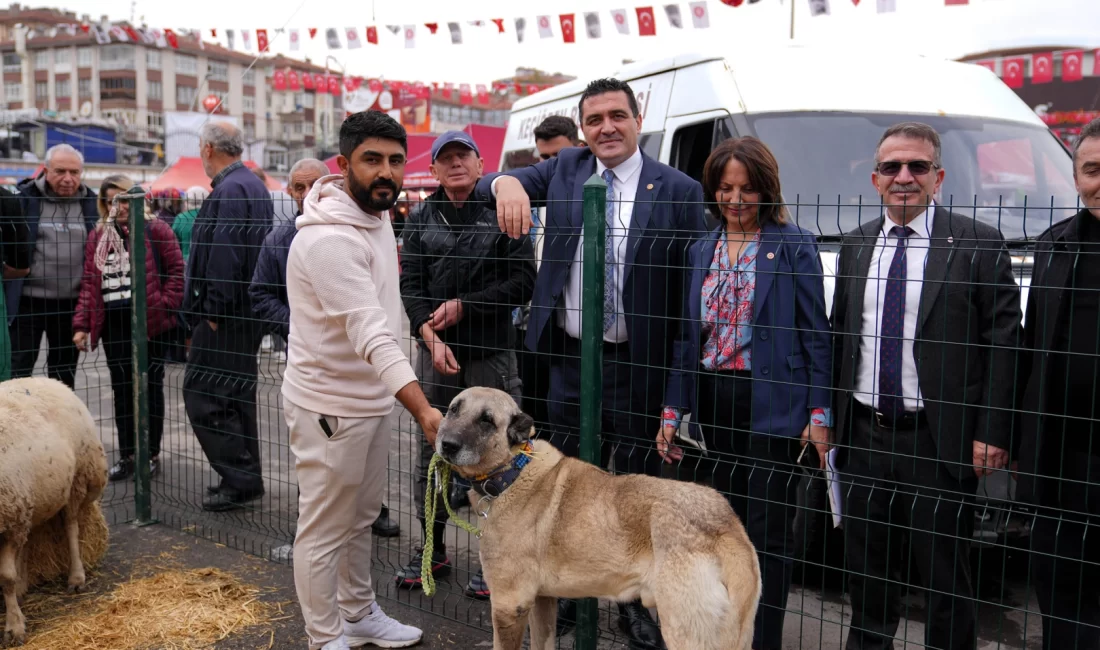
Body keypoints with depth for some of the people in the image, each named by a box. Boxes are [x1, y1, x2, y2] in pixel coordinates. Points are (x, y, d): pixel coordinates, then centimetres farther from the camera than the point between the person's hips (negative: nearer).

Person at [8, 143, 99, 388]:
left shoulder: (91, 202, 5)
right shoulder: (24, 197, -3)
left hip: (71, 303, 3)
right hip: (28, 301, -3)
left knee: (64, 369, 15)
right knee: (18, 368, 2)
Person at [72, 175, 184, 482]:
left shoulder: (155, 230, -1)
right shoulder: (97, 237, 13)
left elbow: (176, 269, -4)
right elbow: (89, 283, 11)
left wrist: (165, 305, -13)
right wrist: (81, 324, 5)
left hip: (148, 321, -4)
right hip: (113, 323, 4)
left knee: (150, 387, 5)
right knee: (121, 388, 9)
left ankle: (152, 454, 15)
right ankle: (126, 455, 18)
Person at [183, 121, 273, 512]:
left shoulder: (228, 191, -16)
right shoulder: (254, 186, 16)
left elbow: (223, 256, -23)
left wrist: (214, 310, -19)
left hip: (225, 313, -10)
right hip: (248, 311, 10)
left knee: (202, 393, -5)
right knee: (237, 392, 15)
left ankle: (240, 478, -3)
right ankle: (246, 478, 23)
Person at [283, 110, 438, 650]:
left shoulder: (378, 214, 5)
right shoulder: (329, 238, -26)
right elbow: (372, 336, -35)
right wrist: (423, 411, -42)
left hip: (374, 397, 9)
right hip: (332, 406, -9)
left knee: (360, 518, 22)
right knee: (325, 532, 6)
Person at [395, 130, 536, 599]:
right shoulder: (421, 220, 9)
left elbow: (523, 281, -6)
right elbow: (410, 285, 3)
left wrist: (463, 306, -10)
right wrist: (431, 336, -13)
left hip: (492, 353, -3)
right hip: (436, 352, 3)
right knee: (432, 453, 11)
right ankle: (432, 550, 26)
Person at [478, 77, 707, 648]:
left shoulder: (677, 190, -7)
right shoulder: (566, 169, 5)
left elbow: (690, 285, -8)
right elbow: (489, 183, -3)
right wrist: (507, 183, -27)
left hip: (638, 365, -3)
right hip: (570, 359, 3)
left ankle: (636, 602, 30)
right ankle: (562, 596, 33)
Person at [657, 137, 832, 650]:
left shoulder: (794, 246, -5)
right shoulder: (701, 251, 10)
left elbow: (815, 335, -6)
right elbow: (688, 336, 11)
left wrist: (820, 414, -11)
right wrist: (671, 411, 6)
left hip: (771, 404, -5)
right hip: (715, 404, 5)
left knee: (768, 530, 0)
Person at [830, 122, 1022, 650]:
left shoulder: (978, 245, -6)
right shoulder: (855, 246, 9)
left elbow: (1003, 343, -8)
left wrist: (992, 433, -12)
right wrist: (827, 416, 8)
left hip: (939, 443, -4)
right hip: (863, 437, 5)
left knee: (944, 576, 7)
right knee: (864, 566, 17)